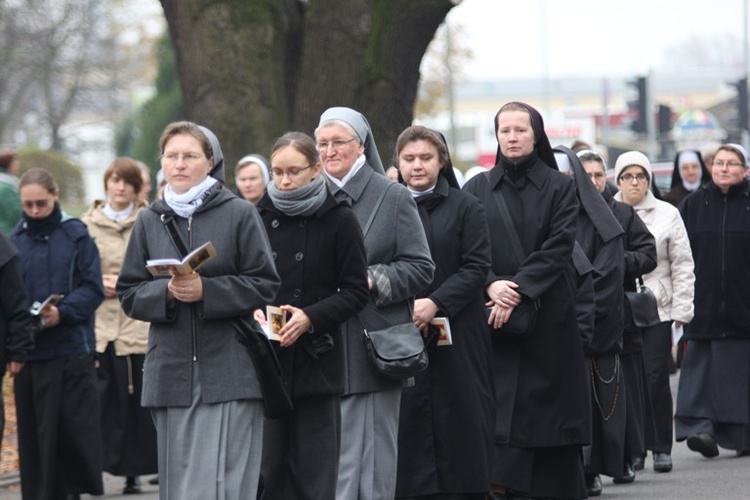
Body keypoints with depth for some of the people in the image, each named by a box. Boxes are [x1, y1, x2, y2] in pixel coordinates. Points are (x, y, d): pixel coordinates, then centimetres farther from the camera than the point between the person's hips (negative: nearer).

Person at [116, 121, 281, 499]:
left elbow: (264, 286, -2)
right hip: (171, 372, 3)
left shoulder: (239, 214, 1)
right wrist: (166, 292, -10)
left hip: (228, 373, -3)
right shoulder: (150, 221, 10)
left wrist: (206, 290, -14)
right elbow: (129, 294, 10)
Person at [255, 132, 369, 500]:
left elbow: (356, 291, 0)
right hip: (265, 358, 2)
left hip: (317, 359, -2)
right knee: (269, 469, 1)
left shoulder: (339, 220, 0)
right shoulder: (258, 217, 8)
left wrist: (310, 317, -13)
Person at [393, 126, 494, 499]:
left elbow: (476, 266, -3)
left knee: (459, 419, -3)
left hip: (456, 337, -1)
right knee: (410, 423, -4)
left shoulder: (464, 207, 5)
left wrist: (435, 302, -14)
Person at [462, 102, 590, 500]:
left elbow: (558, 247, -6)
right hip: (492, 316, 1)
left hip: (547, 316, -1)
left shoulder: (559, 187, 4)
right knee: (497, 405, -7)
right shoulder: (477, 189, 10)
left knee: (549, 406, -1)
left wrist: (518, 288, -17)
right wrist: (491, 284, -17)